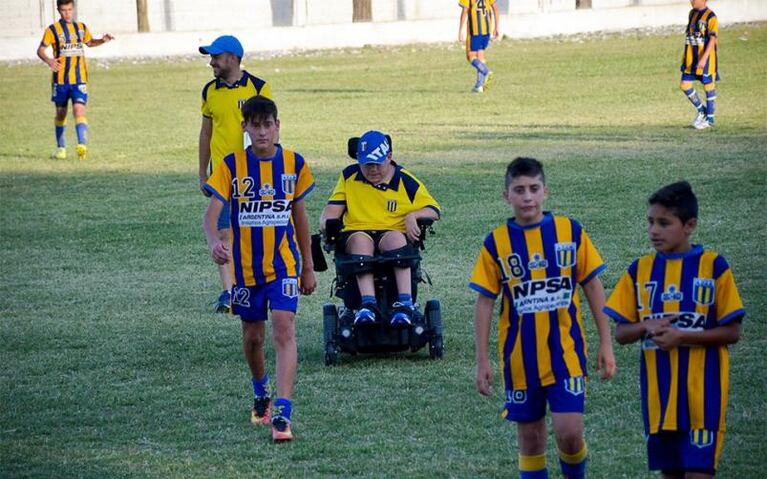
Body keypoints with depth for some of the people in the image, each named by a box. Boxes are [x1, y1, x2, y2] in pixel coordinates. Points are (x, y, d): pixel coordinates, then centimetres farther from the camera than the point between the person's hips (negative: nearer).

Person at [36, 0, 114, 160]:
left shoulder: (81, 28, 10)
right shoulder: (53, 30, -3)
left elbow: (89, 42, 29)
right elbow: (40, 50, -6)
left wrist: (103, 40, 9)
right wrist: (49, 61, -26)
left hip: (79, 79, 1)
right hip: (60, 79, -1)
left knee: (79, 110, -17)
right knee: (61, 113, 11)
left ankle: (82, 145, -29)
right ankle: (61, 148, 25)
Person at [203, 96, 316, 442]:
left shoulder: (294, 164, -1)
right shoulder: (232, 166, -6)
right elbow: (212, 214, -12)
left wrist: (308, 266, 14)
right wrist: (214, 242, -34)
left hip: (284, 266, -1)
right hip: (246, 268, 1)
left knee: (284, 330, -16)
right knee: (253, 337, 14)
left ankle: (282, 413, -22)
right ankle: (260, 394, 42)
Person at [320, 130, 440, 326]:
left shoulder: (405, 181, 7)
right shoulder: (350, 176, 14)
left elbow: (433, 210, 6)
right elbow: (333, 209, 14)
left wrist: (413, 216, -13)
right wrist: (327, 223, -8)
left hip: (393, 232, -1)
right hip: (356, 232, 1)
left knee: (396, 238, -38)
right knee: (360, 240, -36)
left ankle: (405, 302, -47)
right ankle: (368, 302, -52)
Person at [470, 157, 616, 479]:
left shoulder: (570, 231, -2)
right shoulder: (497, 243, -2)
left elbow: (593, 287, 5)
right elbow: (485, 302, 2)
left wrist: (605, 344, 3)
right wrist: (482, 360, -1)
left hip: (566, 350, -1)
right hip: (520, 357, 1)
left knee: (569, 432, -11)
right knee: (530, 436, 7)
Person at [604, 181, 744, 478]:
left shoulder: (713, 266, -5)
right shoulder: (640, 270, 7)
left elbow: (732, 332, -5)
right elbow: (621, 334, 9)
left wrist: (682, 336, -17)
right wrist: (647, 327, -12)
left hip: (701, 391, -4)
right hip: (658, 393, 4)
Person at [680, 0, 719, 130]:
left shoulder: (710, 17, -13)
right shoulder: (692, 13, 11)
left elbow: (712, 39, -18)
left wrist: (704, 59, -25)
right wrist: (685, 56, 20)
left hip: (706, 59, -7)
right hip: (691, 59, 7)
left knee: (708, 86, 2)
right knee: (684, 85, 3)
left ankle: (710, 119, 12)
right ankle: (701, 110, 21)